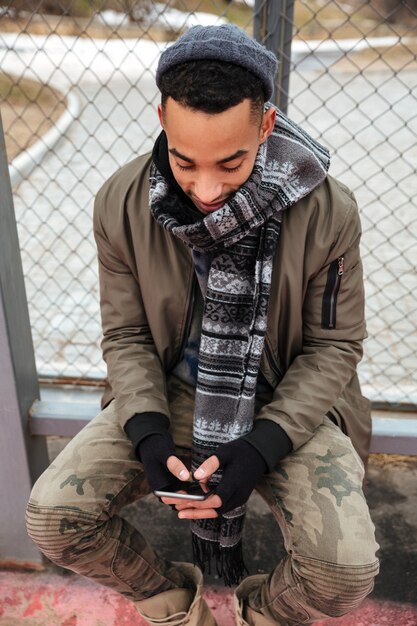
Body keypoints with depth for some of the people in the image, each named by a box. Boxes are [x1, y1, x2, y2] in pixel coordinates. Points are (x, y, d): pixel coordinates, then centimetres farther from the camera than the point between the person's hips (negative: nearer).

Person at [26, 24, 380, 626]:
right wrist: (147, 434, -18)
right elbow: (126, 335, -2)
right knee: (52, 514, -14)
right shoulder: (122, 202, -12)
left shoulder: (328, 211, -17)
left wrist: (261, 446, -20)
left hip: (284, 402, -1)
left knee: (346, 572, -21)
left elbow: (334, 345, -8)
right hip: (169, 392, 2)